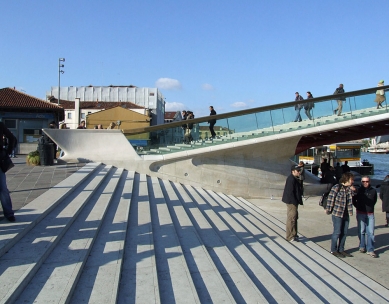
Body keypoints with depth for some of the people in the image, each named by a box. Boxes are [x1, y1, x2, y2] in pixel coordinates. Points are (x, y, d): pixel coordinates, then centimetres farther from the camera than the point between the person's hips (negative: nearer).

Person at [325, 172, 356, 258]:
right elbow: (330, 199, -11)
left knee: (344, 232, 12)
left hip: (346, 214, 7)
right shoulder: (336, 188, -14)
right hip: (337, 213, -7)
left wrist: (352, 191, -6)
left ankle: (341, 249, 24)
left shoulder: (349, 188, 8)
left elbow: (351, 198, 9)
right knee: (337, 232, 0)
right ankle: (334, 250, 13)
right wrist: (328, 210, -7)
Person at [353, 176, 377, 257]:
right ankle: (362, 246, 22)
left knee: (370, 232, -1)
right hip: (361, 213, -1)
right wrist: (358, 207, 6)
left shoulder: (373, 191, 0)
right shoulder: (358, 190, -4)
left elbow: (375, 201, 17)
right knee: (361, 231, 7)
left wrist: (370, 207, 9)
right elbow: (353, 200, 9)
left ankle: (370, 250, 3)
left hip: (370, 214, 1)